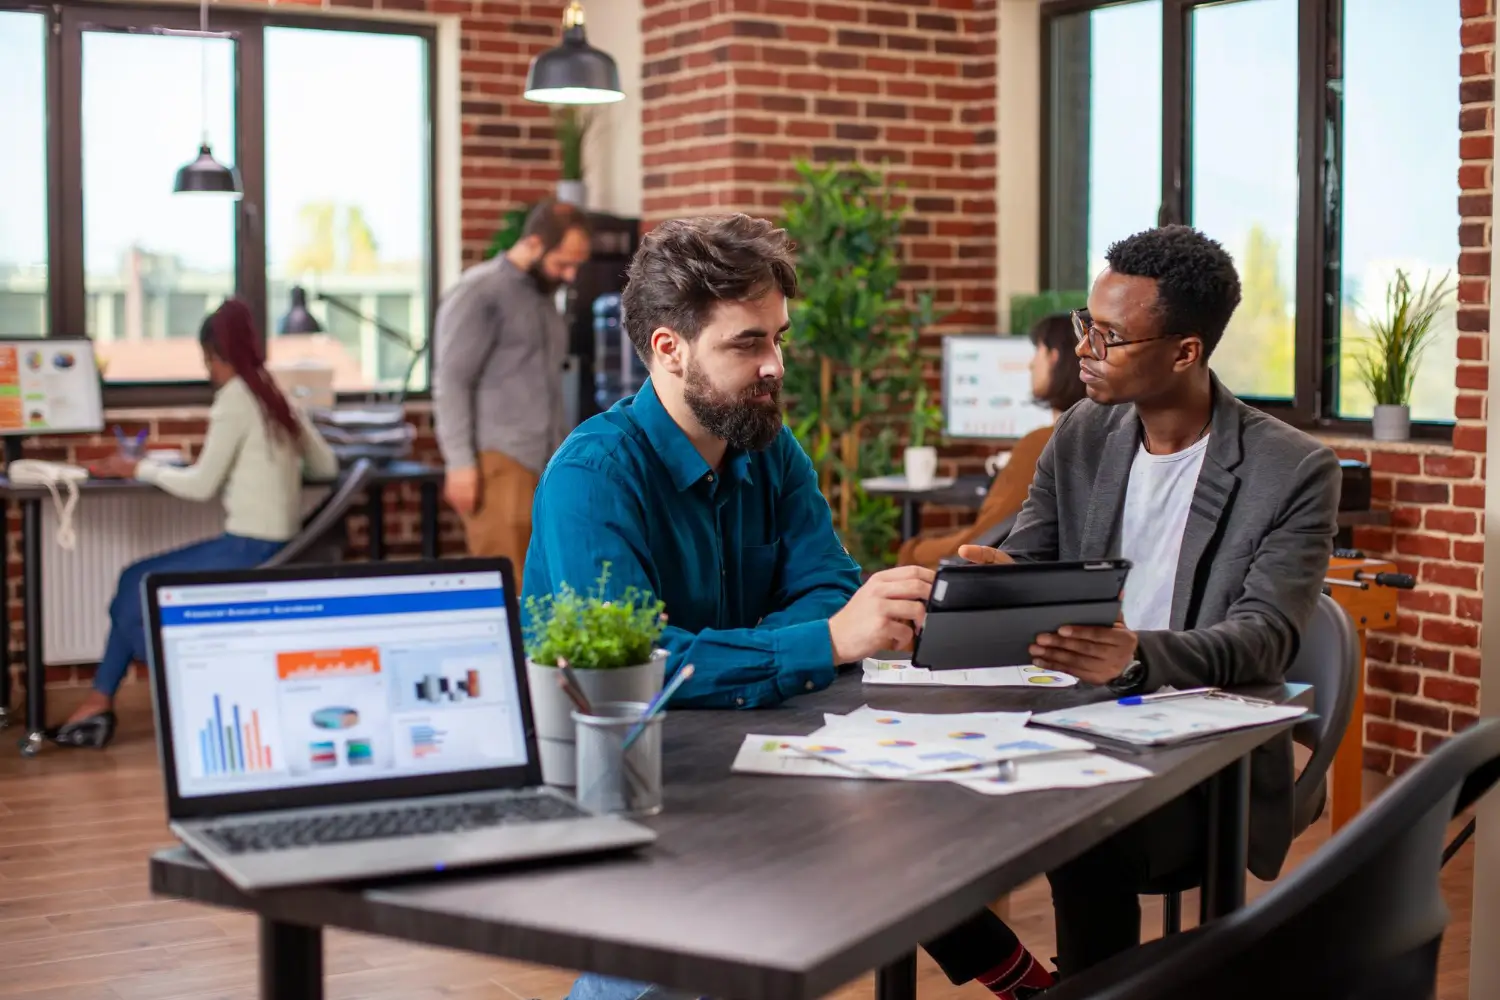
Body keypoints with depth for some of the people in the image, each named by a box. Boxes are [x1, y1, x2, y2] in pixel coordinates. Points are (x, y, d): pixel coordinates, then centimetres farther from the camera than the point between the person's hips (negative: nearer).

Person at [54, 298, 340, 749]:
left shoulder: (235, 399, -12)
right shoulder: (278, 397, 11)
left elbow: (201, 485, -12)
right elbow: (326, 466, 17)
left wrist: (139, 469, 0)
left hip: (249, 548, -9)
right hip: (271, 544, 9)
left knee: (135, 592, 1)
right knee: (134, 580, 11)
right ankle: (99, 701, 10)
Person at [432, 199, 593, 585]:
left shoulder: (543, 295, 19)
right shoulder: (480, 292, -5)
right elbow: (450, 383, -10)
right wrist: (460, 463, -17)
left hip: (545, 464, 7)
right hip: (498, 462, -7)